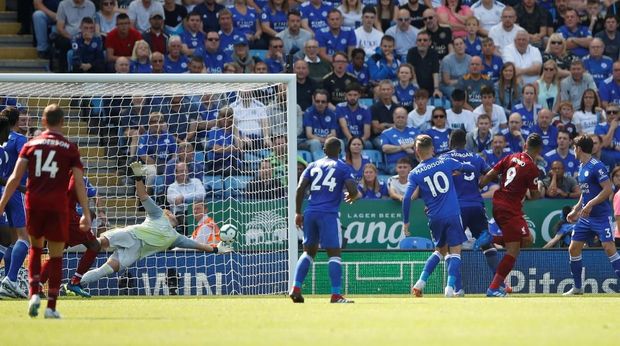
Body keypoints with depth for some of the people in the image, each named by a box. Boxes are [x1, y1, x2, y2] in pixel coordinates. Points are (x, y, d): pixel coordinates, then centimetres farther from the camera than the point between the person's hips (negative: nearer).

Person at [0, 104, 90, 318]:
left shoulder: (30, 145, 7)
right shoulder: (70, 148, 3)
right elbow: (79, 184, -2)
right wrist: (86, 214, 0)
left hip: (33, 204, 2)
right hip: (57, 205, -2)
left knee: (35, 247, 22)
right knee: (56, 256, 6)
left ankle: (34, 293, 4)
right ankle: (51, 307, 1)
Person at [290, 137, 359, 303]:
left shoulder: (313, 166, 14)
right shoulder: (343, 168, 4)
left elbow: (300, 189, 5)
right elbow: (353, 191, -5)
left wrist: (298, 213, 8)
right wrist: (352, 197, 18)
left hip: (310, 213, 4)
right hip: (329, 214, -4)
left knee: (309, 251, 16)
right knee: (334, 252, -3)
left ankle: (296, 288, 5)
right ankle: (336, 295, -11)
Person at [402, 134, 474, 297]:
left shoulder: (415, 174, 1)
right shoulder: (445, 162, 2)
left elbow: (407, 198, -8)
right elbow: (469, 168, 14)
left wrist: (405, 222, 0)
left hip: (434, 217, 2)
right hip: (453, 215, -2)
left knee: (440, 250, 21)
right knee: (454, 252, 2)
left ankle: (421, 282, 10)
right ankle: (451, 286, -15)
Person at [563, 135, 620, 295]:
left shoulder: (597, 166, -14)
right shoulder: (582, 167, 13)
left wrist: (590, 204, -23)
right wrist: (576, 210, 22)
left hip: (601, 216, -9)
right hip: (585, 217, 9)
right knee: (573, 248, 6)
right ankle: (577, 287, 16)